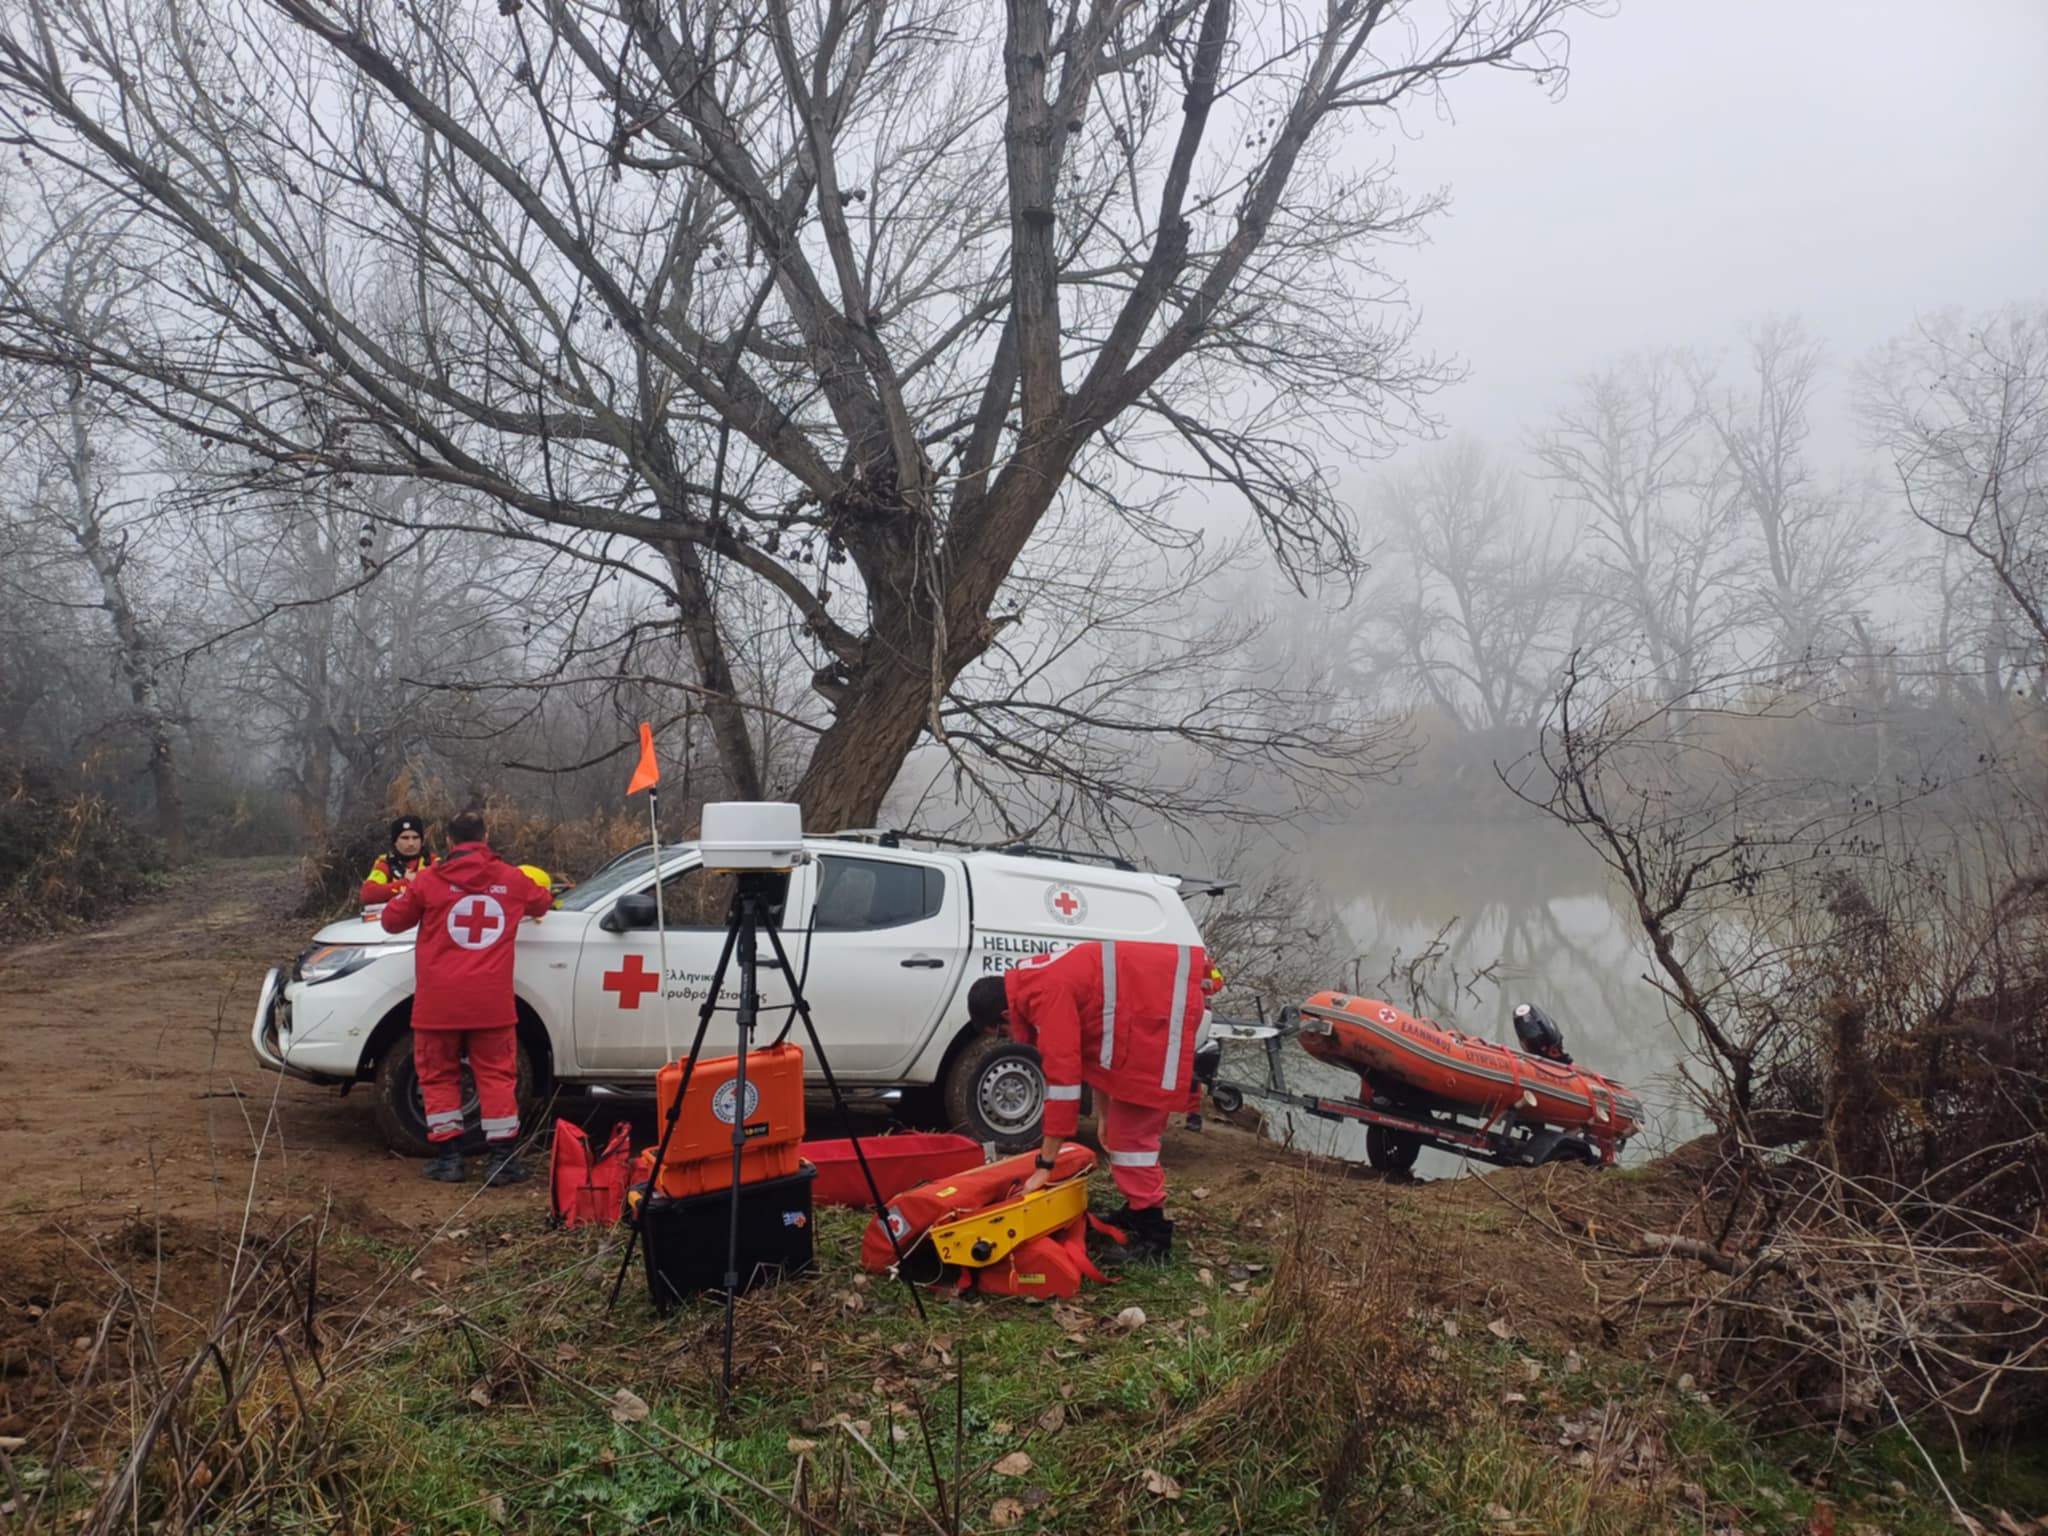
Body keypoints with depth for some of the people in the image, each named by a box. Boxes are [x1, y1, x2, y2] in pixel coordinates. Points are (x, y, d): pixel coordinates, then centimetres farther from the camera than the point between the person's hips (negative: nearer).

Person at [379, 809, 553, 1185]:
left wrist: (408, 893, 27)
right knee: (496, 1075, 7)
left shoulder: (429, 879, -2)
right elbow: (542, 901, 25)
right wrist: (543, 893, 48)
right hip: (491, 1001, 1)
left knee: (439, 1075, 12)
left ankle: (447, 1157, 11)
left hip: (439, 1000, -1)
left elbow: (392, 921, 9)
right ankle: (503, 1158, 4)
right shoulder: (510, 879, 5)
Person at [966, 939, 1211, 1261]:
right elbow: (1090, 1044, 21)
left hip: (1164, 1008, -11)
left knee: (1131, 1128, -6)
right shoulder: (1037, 982, 12)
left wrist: (1044, 1165, -16)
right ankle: (1140, 1209, 32)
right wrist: (1103, 1112, 24)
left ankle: (1153, 1231, 2)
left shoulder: (1047, 996, -20)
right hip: (1161, 990, 11)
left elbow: (1062, 1076, -21)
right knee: (1130, 1121, 20)